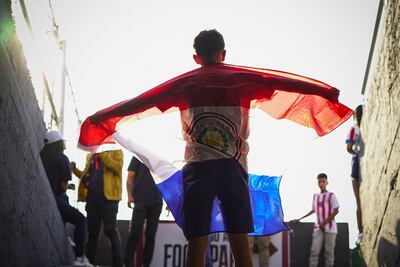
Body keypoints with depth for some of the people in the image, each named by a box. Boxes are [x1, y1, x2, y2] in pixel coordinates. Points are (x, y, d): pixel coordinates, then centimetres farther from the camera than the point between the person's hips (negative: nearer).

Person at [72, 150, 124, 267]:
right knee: (92, 231, 11)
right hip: (92, 197, 6)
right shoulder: (90, 155, 19)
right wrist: (75, 170, 6)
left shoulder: (116, 151, 2)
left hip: (108, 197, -6)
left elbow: (117, 167, -16)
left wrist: (102, 154, -16)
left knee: (110, 230, -6)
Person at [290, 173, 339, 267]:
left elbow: (336, 211, -9)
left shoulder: (331, 195, -2)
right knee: (314, 250, -7)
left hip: (330, 227, -4)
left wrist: (325, 222, -15)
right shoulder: (315, 196, 14)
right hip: (318, 227, 4)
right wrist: (299, 219, 23)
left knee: (329, 252, -2)